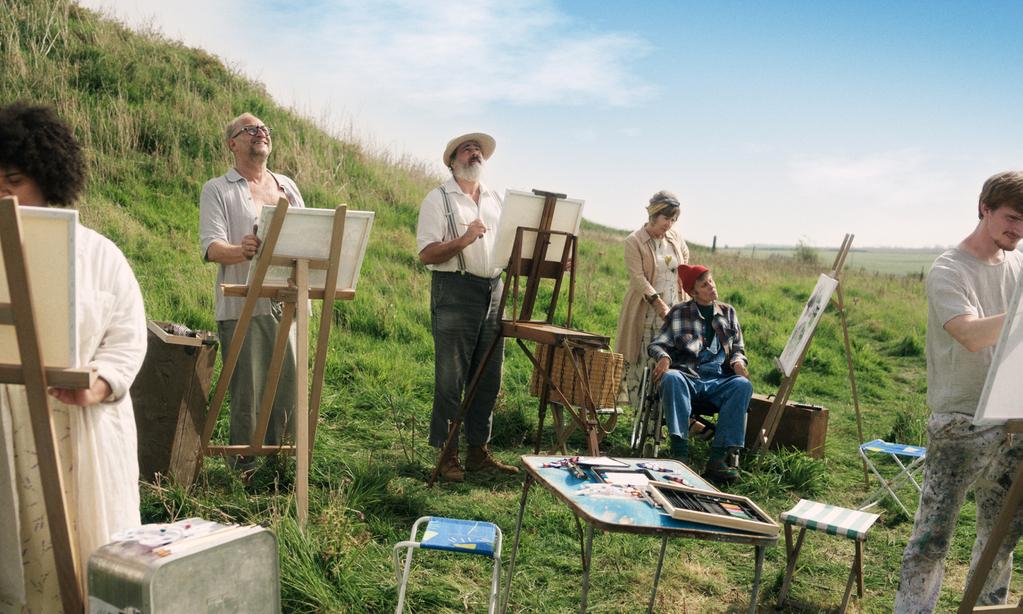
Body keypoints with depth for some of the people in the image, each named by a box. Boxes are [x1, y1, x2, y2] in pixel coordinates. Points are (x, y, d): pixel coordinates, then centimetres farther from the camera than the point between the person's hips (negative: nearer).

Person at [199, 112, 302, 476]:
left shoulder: (288, 187, 20)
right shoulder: (217, 190, 6)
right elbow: (210, 246, -7)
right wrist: (240, 250, -29)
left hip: (288, 302, 4)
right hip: (244, 305, -4)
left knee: (288, 387, 5)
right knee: (247, 391, -3)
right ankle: (245, 465, 8)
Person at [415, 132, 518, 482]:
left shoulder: (496, 200, 19)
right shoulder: (438, 199, 2)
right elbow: (426, 254, -8)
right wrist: (464, 240, -21)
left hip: (494, 290, 6)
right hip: (455, 291, -6)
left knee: (488, 377, 8)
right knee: (450, 378, -3)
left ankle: (478, 451, 18)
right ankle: (447, 455, 6)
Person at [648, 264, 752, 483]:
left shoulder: (728, 312, 22)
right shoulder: (679, 313, 13)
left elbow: (738, 348, 21)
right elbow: (657, 344, 9)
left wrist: (737, 362, -3)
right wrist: (664, 357, -14)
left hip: (719, 380, 2)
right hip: (687, 376, -2)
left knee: (743, 385, -31)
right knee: (671, 378, -37)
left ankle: (718, 457, -37)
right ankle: (680, 453, -43)